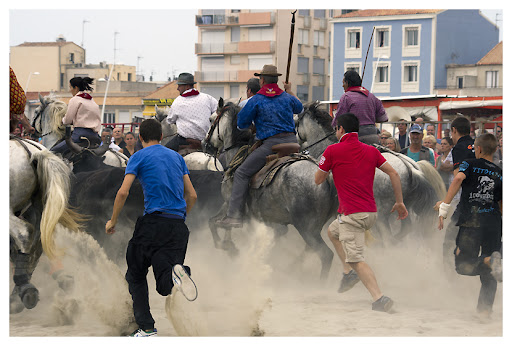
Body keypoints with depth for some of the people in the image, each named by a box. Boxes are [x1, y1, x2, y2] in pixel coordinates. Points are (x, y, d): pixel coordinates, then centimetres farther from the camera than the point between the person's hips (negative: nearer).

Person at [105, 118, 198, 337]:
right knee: (165, 287, 1)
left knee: (136, 275, 14)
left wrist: (112, 221, 3)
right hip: (178, 225, 4)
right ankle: (177, 271, -35)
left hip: (153, 222, -4)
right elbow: (192, 196, 17)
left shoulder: (139, 157, 3)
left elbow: (123, 192, -8)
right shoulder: (176, 157, 18)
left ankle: (146, 327, 4)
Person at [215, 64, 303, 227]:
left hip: (271, 144, -5)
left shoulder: (256, 100, 0)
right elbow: (299, 108, 38)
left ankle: (234, 215, -11)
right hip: (292, 142, 5)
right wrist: (290, 91, 54)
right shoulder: (287, 98, 14)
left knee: (241, 173, 0)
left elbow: (241, 124, 4)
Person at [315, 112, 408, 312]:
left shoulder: (333, 151, -5)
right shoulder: (371, 151, 9)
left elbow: (318, 180, 5)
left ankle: (379, 298, -26)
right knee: (332, 232, 30)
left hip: (351, 214, -7)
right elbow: (393, 173, 4)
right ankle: (349, 273, 18)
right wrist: (400, 202, 9)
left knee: (356, 260, -11)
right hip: (371, 213, 7)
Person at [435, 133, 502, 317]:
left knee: (463, 265, -3)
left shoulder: (469, 164, 5)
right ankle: (485, 307, 4)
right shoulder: (500, 173, 14)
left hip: (471, 222, -4)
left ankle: (489, 261, -29)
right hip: (493, 222, 4)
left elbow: (458, 178, -16)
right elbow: (502, 205, 16)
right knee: (488, 275, 12)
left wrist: (444, 206, -19)